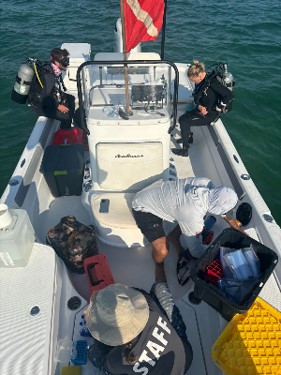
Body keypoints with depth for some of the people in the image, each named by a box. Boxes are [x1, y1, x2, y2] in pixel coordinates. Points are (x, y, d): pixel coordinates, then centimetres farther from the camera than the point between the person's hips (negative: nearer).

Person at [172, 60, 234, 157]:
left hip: (211, 114, -8)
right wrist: (200, 107, -13)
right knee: (181, 118, 8)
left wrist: (217, 110, -20)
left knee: (184, 123, -17)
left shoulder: (212, 82, -26)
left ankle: (185, 150, -5)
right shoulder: (200, 82, 0)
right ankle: (189, 137, 31)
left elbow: (229, 95, -27)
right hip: (202, 109, 9)